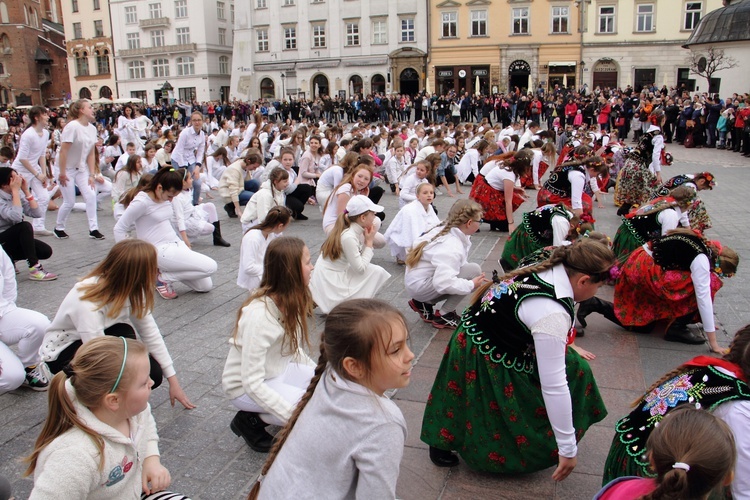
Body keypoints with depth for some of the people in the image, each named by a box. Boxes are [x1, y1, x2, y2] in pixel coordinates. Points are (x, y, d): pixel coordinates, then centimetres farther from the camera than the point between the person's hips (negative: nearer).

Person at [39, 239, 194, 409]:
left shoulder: (130, 289, -17)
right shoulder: (86, 303, -36)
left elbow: (151, 334, -12)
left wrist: (173, 381, -11)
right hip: (62, 352, -5)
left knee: (153, 374, -18)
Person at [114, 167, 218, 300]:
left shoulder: (165, 197, 6)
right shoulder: (141, 202, -15)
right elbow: (119, 229, -10)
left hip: (177, 244, 8)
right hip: (160, 251, -8)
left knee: (206, 286, 3)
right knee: (210, 267, -18)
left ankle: (169, 270, 14)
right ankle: (163, 278, -3)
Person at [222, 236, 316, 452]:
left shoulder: (289, 299, -7)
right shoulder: (259, 315, -31)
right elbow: (252, 383, -30)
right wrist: (294, 415, -31)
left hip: (279, 370, 8)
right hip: (247, 387, -8)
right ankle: (252, 421, -4)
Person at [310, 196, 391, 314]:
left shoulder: (358, 230, 0)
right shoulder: (348, 237, -26)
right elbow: (360, 268, -19)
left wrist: (370, 239, -10)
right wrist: (369, 242, -14)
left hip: (340, 273, 8)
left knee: (377, 271, 0)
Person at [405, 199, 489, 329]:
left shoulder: (446, 230, 1)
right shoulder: (452, 247, -27)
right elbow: (443, 283, -36)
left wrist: (478, 279, 2)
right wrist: (471, 285, -22)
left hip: (415, 281, 10)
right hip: (420, 286, -9)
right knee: (474, 270, -18)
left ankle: (425, 303, 13)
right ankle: (443, 316, -8)